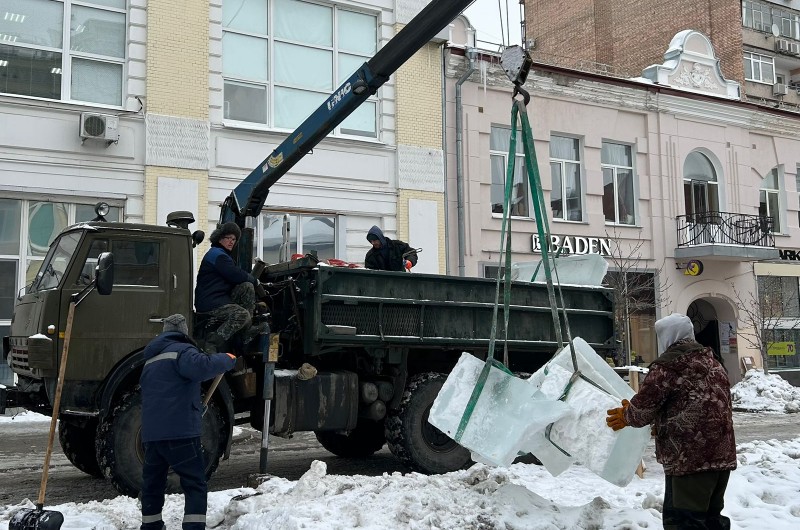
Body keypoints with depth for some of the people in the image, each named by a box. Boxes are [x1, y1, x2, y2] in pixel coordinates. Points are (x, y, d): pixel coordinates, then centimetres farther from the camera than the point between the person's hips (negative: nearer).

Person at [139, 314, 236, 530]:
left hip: (151, 432, 8)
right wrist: (227, 359, -9)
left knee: (152, 483, 16)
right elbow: (201, 366, -26)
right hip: (179, 431, -8)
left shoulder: (152, 359, 25)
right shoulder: (181, 350, -4)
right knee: (195, 484, -4)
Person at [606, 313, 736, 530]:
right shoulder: (712, 362, 19)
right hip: (722, 453, 9)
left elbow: (644, 404, -8)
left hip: (690, 457, -9)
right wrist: (663, 424, 28)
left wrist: (628, 416, 14)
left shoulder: (668, 364, -9)